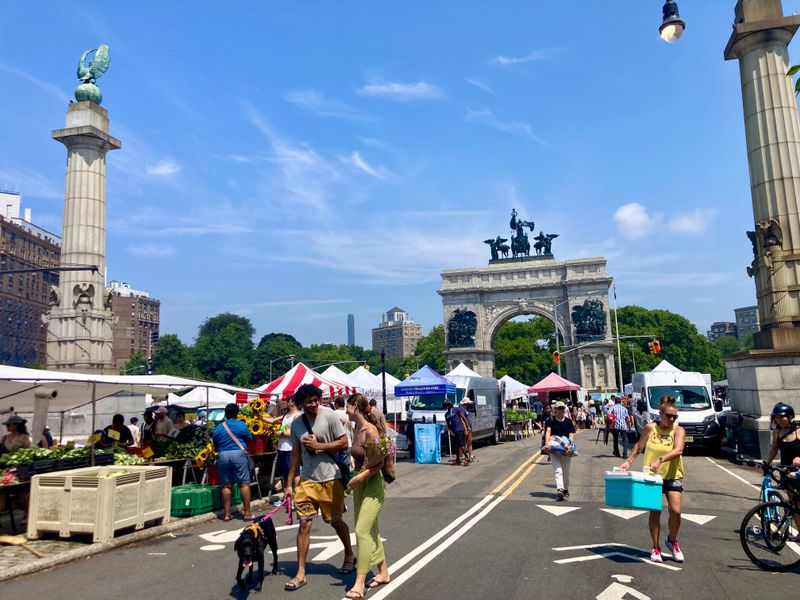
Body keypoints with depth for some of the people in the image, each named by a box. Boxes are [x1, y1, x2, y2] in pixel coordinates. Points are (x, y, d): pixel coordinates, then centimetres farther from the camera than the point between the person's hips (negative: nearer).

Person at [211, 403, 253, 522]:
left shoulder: (218, 428, 10)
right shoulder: (241, 425, 0)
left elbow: (215, 445, 16)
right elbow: (249, 438, 11)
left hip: (223, 455, 4)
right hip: (238, 454, -4)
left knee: (226, 485, 9)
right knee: (244, 484, 0)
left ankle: (227, 514, 12)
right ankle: (247, 513, 0)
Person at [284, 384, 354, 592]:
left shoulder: (330, 417, -9)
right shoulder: (296, 423, 3)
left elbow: (344, 443, -9)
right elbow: (296, 454, 8)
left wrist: (318, 446, -17)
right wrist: (290, 483, 7)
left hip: (330, 479, -2)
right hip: (307, 480, 3)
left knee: (336, 521, 12)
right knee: (304, 524, -2)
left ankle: (349, 555, 37)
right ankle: (300, 574, 6)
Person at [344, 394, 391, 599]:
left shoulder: (370, 431, -20)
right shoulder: (357, 429, 5)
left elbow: (378, 464, -19)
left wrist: (358, 478, -20)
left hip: (373, 485, -9)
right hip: (359, 485, 9)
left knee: (362, 532, -10)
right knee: (371, 531, 15)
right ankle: (383, 572, 29)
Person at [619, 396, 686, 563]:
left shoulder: (678, 430, -8)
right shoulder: (650, 428, -2)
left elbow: (678, 450, -25)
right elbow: (639, 446, 11)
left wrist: (660, 460, -37)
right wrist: (628, 462, 5)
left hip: (672, 476, -1)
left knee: (675, 510, -11)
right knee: (655, 511, 5)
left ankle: (672, 541, 17)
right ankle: (656, 548, 19)